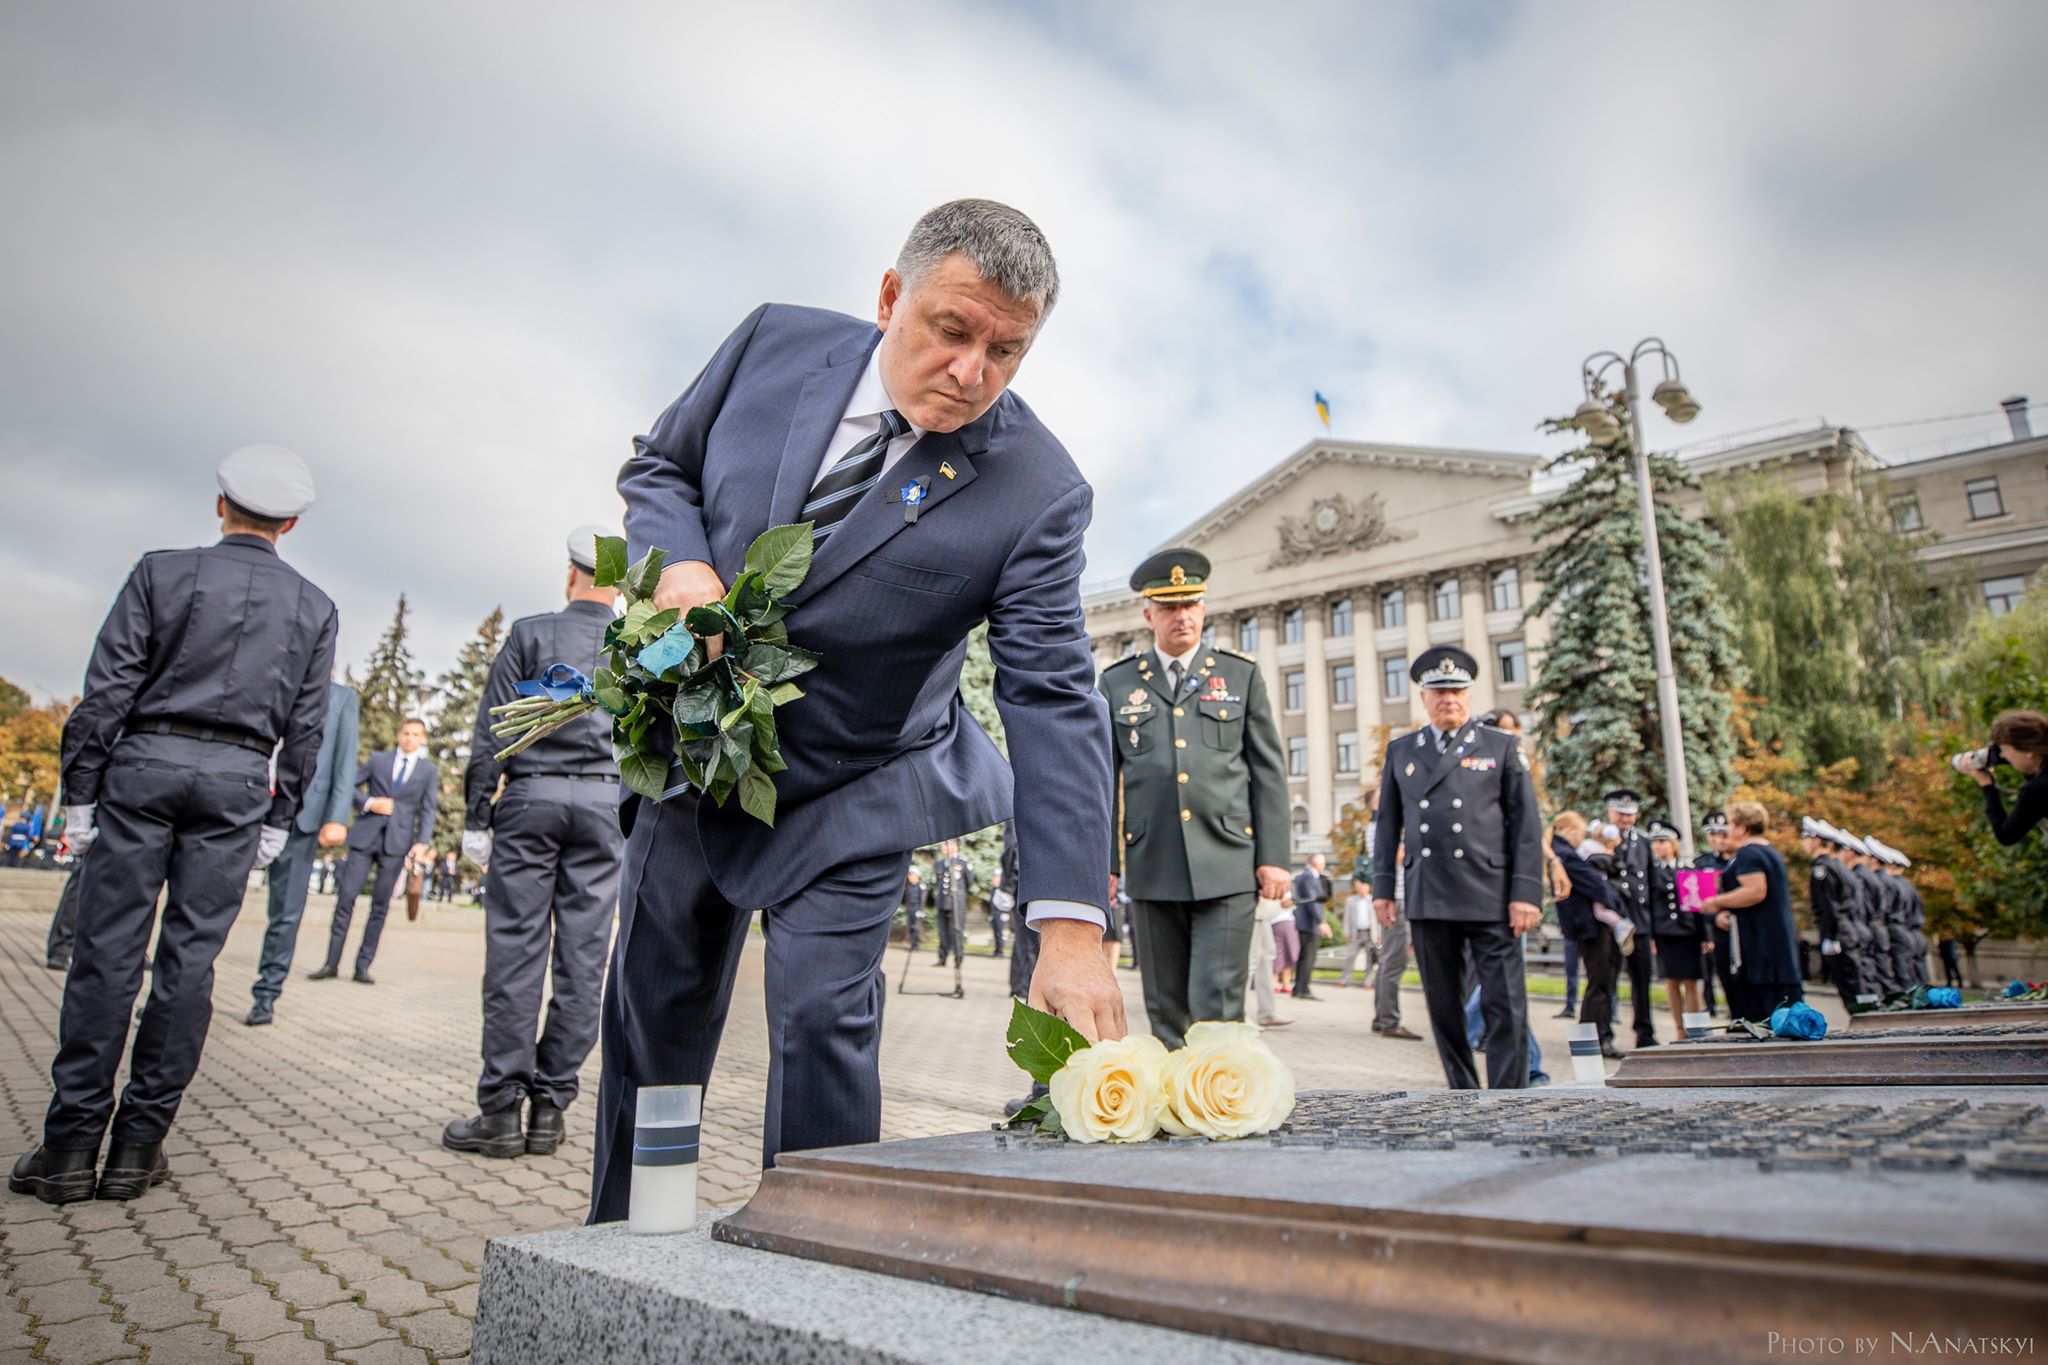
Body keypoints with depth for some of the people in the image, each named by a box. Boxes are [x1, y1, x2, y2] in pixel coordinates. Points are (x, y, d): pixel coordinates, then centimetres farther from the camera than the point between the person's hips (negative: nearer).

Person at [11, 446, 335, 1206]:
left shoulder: (163, 573, 2)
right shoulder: (313, 608, 8)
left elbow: (106, 691, -2)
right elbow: (305, 729, 6)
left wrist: (79, 793, 2)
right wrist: (278, 820, 11)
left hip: (146, 762, -1)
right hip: (238, 780, 1)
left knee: (108, 951, 3)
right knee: (189, 958, 4)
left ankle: (71, 1147, 6)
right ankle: (138, 1146, 9)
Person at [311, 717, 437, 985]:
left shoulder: (429, 770, 7)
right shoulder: (378, 759, 10)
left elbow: (428, 809, 3)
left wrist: (422, 842, -9)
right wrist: (368, 802, -8)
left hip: (397, 841, 0)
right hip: (365, 835, 1)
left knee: (380, 905, 1)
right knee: (346, 897, -3)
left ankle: (363, 965, 8)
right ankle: (331, 963, 4)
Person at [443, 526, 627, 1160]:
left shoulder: (530, 633, 3)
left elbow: (490, 735, 0)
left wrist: (475, 818, 4)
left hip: (531, 798, -1)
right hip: (605, 804, 2)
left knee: (516, 950, 0)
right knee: (582, 958, 4)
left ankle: (502, 1109, 2)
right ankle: (551, 1104, 8)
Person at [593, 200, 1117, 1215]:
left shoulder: (1036, 491, -20)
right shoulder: (776, 343, -10)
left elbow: (1054, 703, -24)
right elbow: (658, 466, 4)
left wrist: (1071, 928, -32)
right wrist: (683, 564, -20)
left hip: (849, 800, -3)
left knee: (823, 1025, -7)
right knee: (654, 1013, 17)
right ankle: (618, 1243, 40)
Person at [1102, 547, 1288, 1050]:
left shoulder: (1241, 674, 9)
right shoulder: (1118, 683, 10)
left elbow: (1268, 772, 6)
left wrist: (1274, 856, -1)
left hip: (1227, 864, -1)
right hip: (1153, 870, 2)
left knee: (1217, 1004, -8)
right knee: (1166, 1010, 9)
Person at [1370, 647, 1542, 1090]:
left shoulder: (1500, 747, 7)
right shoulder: (1400, 751, 13)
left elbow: (1526, 825, 2)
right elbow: (1388, 824, 14)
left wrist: (1526, 892, -6)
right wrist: (1382, 886, 8)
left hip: (1490, 898, -2)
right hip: (1427, 900, 2)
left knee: (1504, 1005, -3)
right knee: (1443, 1005, 8)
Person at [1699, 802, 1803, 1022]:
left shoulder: (1747, 854, -14)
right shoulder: (1769, 851, 19)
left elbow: (1756, 891, -26)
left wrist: (1717, 902, -17)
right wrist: (1726, 912, 16)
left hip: (1759, 942, -10)